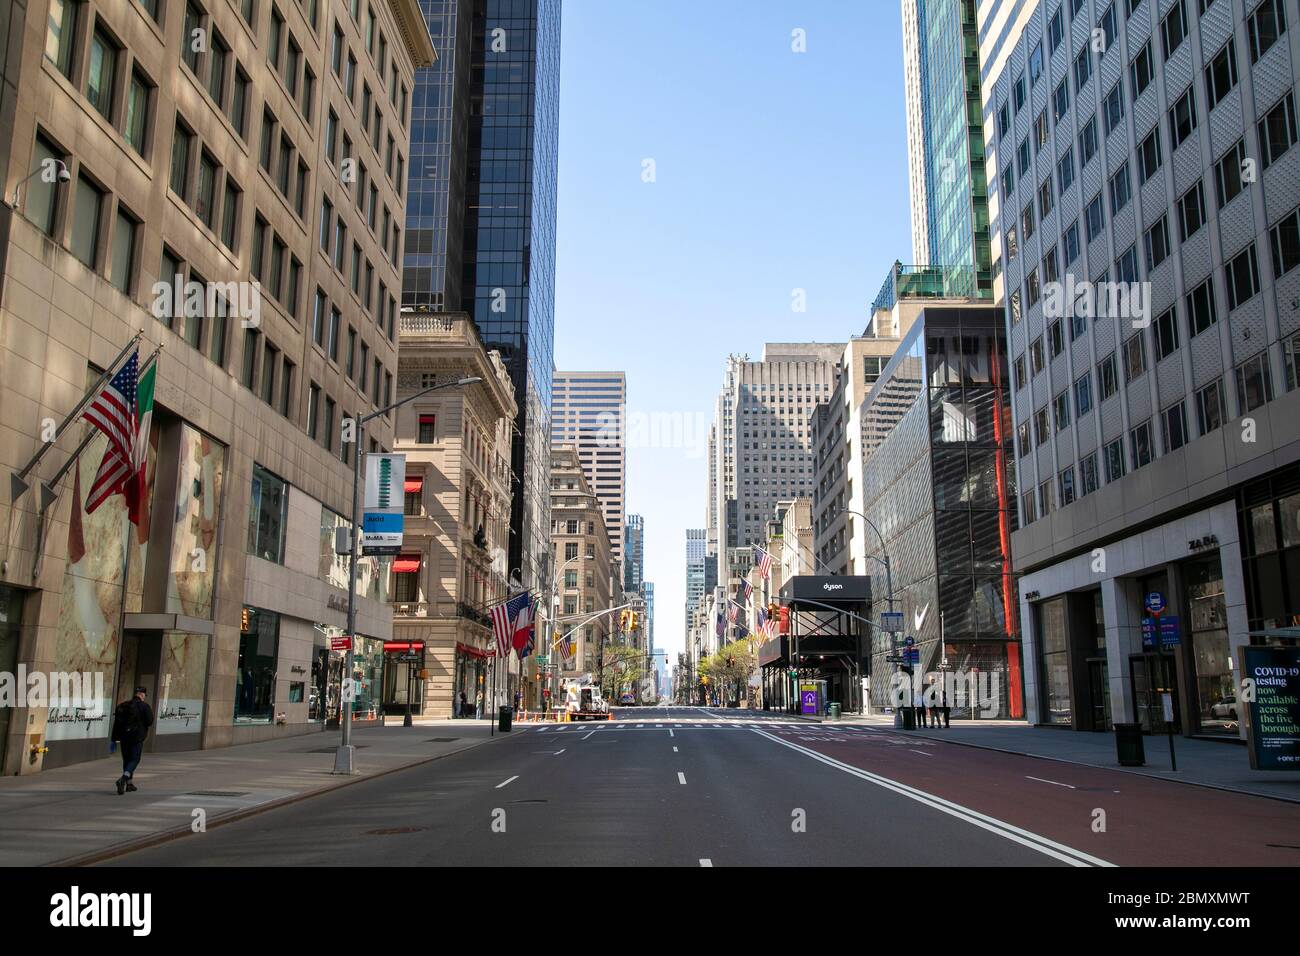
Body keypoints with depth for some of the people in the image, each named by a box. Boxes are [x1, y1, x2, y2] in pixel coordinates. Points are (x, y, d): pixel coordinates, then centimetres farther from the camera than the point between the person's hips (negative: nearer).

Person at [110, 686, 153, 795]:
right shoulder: (145, 706, -7)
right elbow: (149, 722, -10)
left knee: (126, 760, 14)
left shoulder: (122, 706, 8)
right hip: (137, 737, -5)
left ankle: (129, 783, 18)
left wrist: (115, 738, 8)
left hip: (124, 737, 5)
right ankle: (123, 779, -22)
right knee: (134, 760, -1)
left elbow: (116, 722, 6)